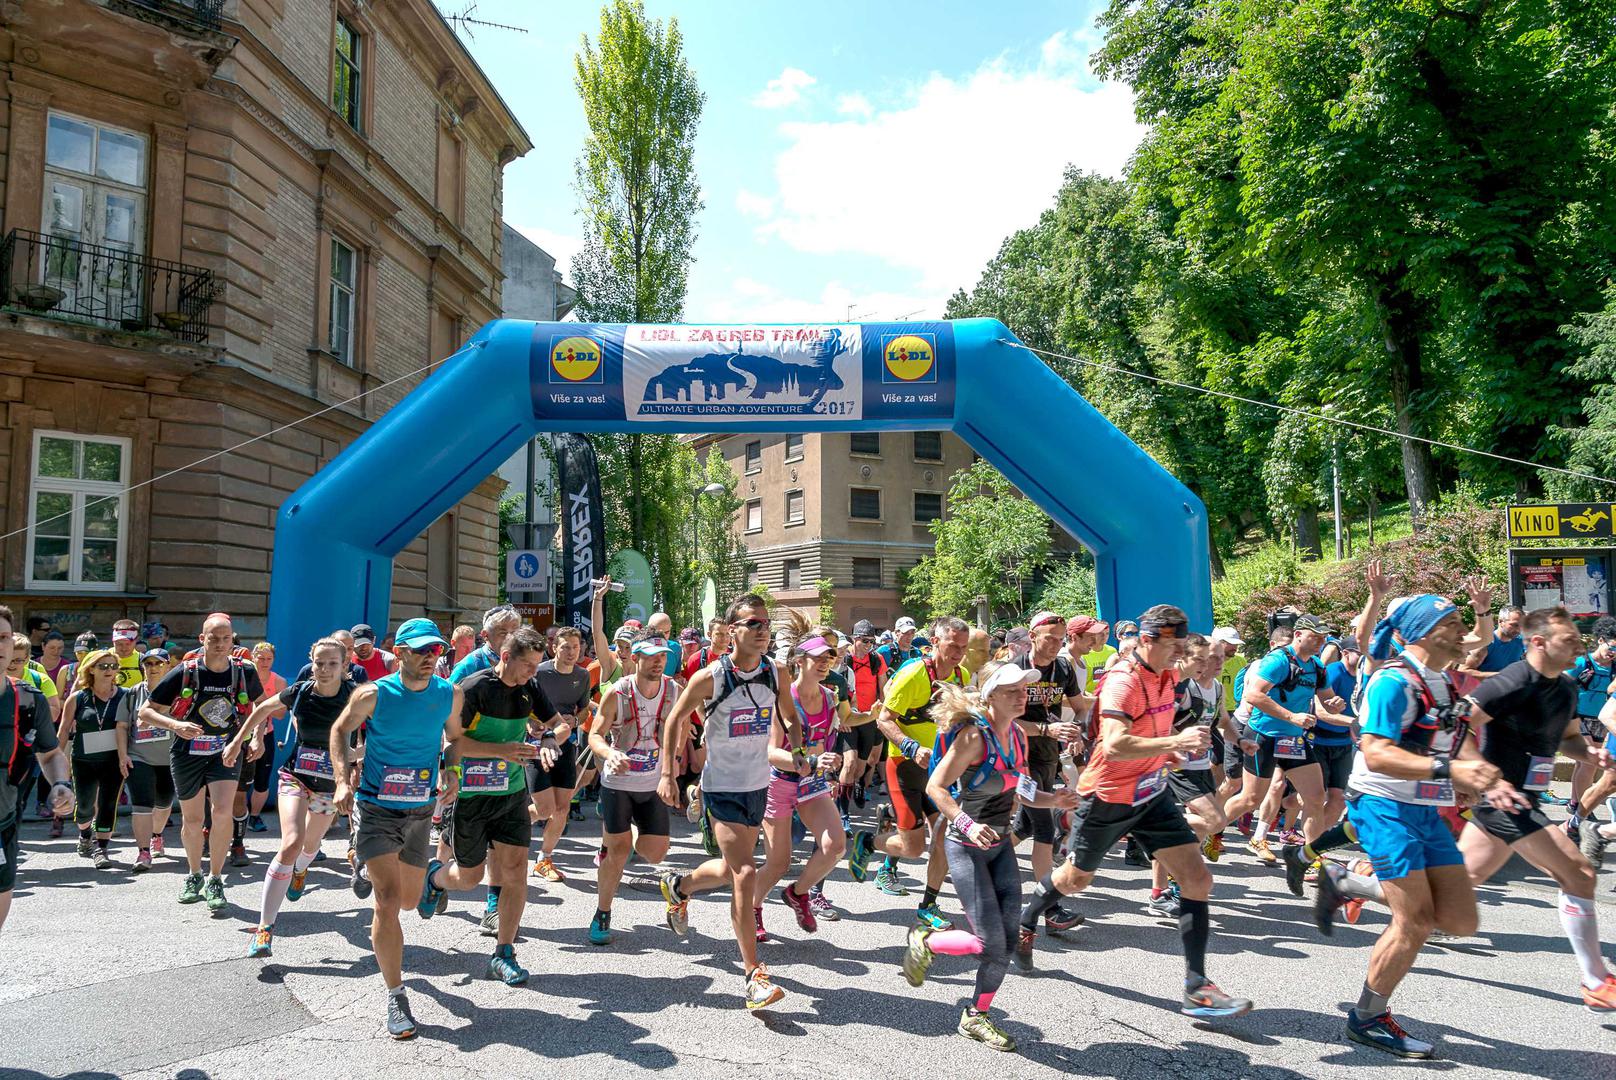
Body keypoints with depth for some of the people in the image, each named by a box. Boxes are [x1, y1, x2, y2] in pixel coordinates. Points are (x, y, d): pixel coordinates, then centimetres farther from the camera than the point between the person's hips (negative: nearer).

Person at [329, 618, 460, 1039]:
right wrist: (343, 780, -10)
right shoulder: (373, 694, -14)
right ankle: (396, 997, -2)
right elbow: (340, 730, 2)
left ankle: (367, 870, 55)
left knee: (411, 894, 18)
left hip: (420, 811, 4)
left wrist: (449, 769, -5)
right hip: (376, 808, -4)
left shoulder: (451, 695, -6)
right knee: (389, 900, -13)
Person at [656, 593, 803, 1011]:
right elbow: (675, 720, -3)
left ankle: (678, 887, 50)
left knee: (731, 870, 19)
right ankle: (755, 976, -6)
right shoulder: (710, 677, -17)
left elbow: (791, 717, 13)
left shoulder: (774, 673, -4)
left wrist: (796, 753, -5)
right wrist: (667, 773, -6)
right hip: (722, 787, -5)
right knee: (745, 874, -14)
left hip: (758, 786, 5)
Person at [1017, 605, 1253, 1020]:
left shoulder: (1168, 676, 0)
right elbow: (1113, 746, -39)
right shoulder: (1122, 681, -26)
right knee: (1076, 878, 14)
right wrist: (1175, 741, -42)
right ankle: (1026, 923, 43)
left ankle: (1196, 988, 3)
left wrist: (1165, 751, 9)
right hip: (1107, 797, -7)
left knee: (1197, 878, -4)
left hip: (1152, 793, 7)